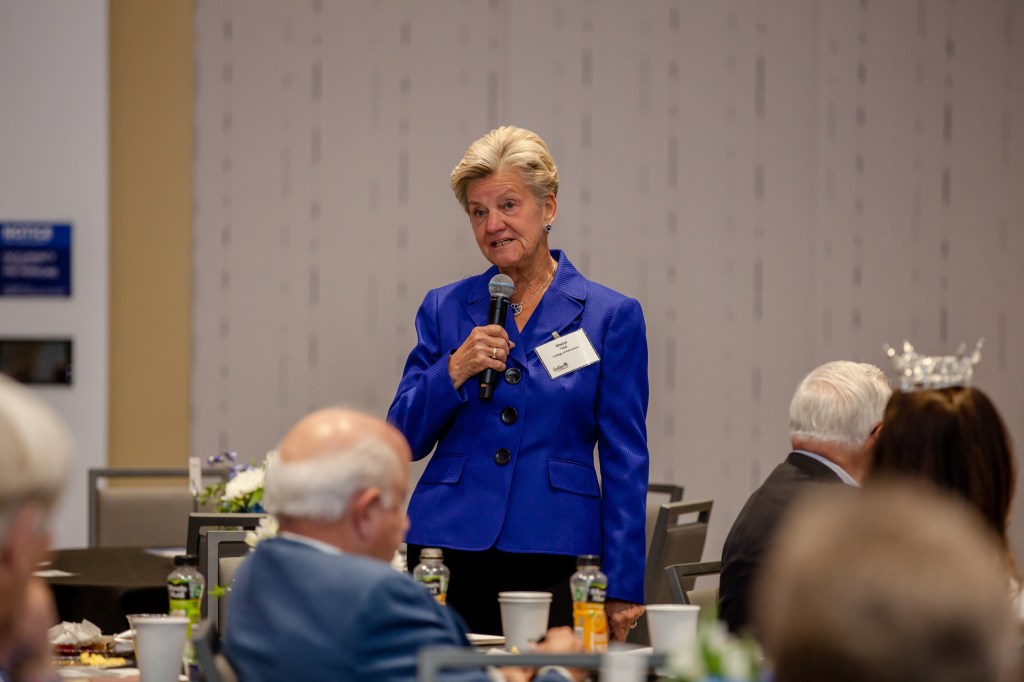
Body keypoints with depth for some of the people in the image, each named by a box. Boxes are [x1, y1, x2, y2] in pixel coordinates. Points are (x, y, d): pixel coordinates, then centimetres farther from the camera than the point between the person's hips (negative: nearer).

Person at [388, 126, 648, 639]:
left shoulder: (611, 316, 3)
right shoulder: (444, 308, 10)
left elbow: (625, 461, 2)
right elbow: (405, 441, 8)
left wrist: (623, 589, -3)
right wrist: (454, 371, -10)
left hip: (555, 560, -2)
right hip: (447, 554, 2)